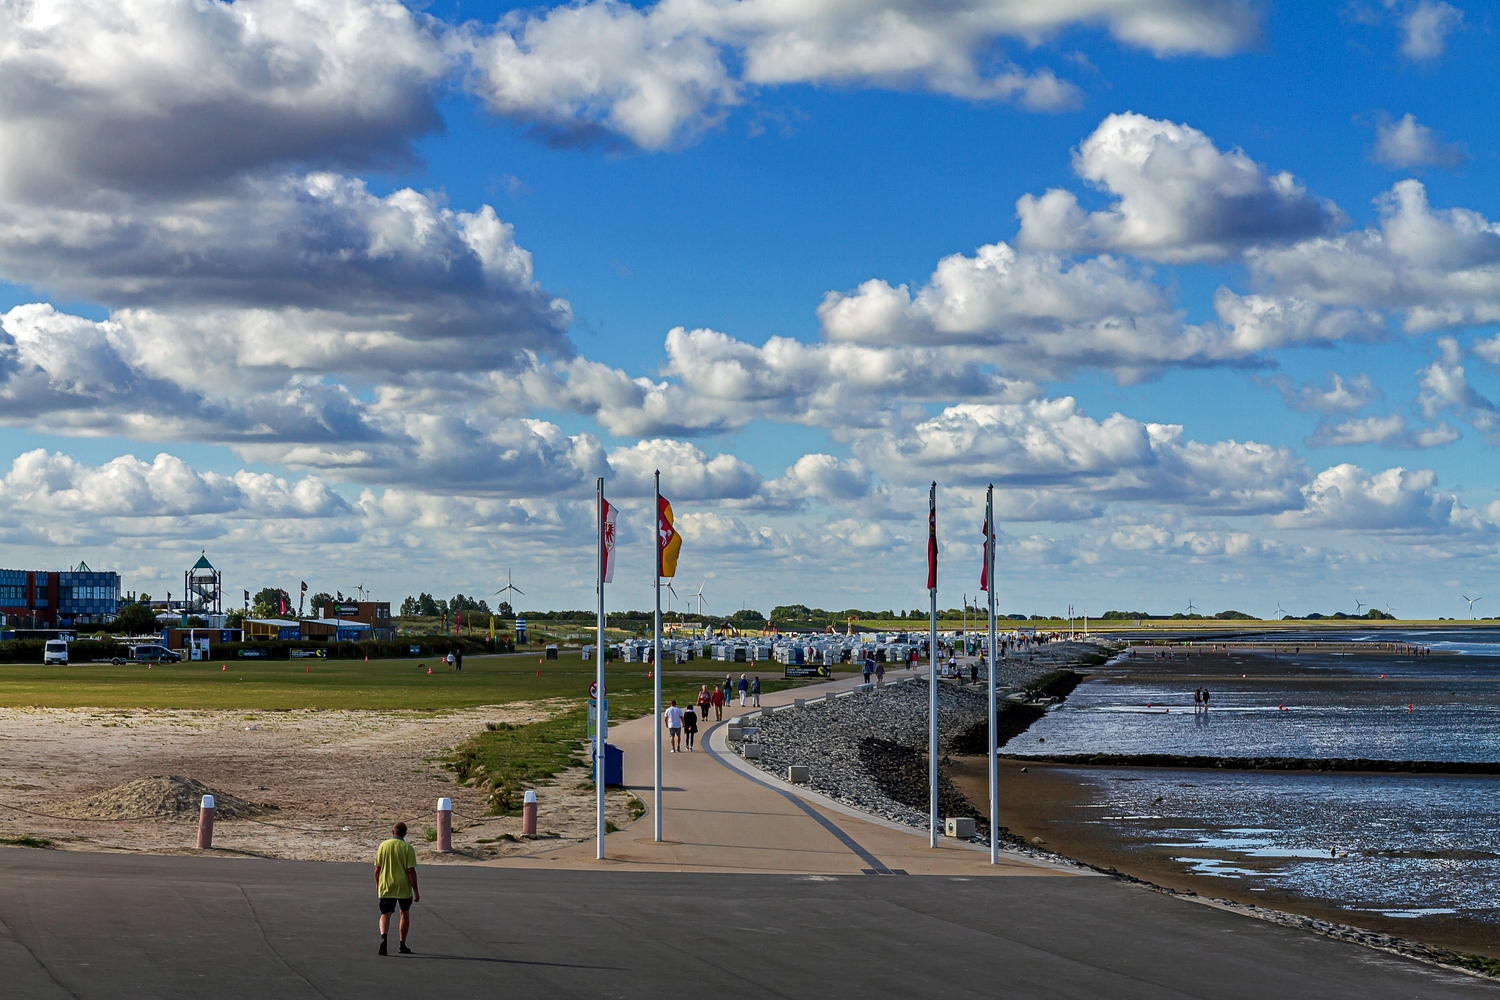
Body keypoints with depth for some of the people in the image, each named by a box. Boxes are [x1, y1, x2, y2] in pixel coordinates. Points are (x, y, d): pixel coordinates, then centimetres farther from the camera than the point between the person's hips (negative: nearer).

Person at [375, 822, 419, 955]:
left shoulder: (383, 846, -1)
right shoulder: (407, 848, -8)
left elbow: (377, 869, 3)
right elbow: (411, 871, -12)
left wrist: (377, 885, 20)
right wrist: (416, 891, -6)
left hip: (385, 888, 1)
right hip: (404, 888, -1)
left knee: (385, 915, 1)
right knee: (405, 914, 18)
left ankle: (384, 937, -28)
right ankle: (402, 945, 24)